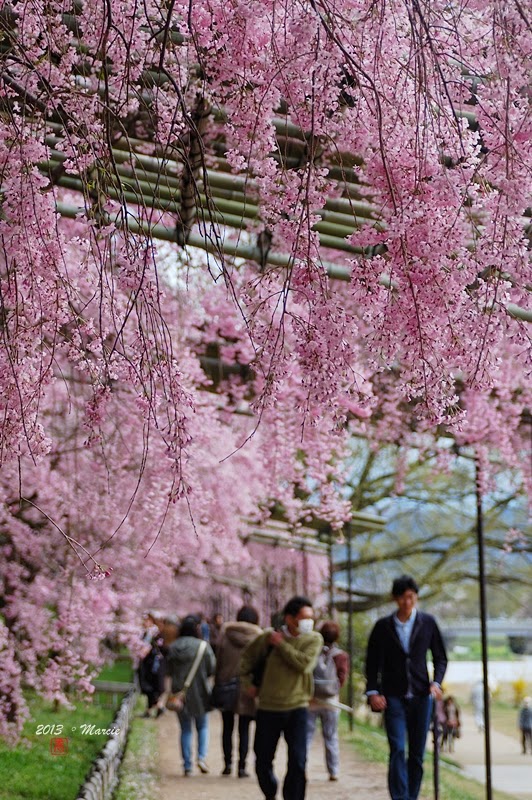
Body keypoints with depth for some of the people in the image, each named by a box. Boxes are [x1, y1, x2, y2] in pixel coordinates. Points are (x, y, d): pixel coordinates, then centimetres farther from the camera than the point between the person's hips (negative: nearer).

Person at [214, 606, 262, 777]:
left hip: (226, 687, 1)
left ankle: (227, 764, 10)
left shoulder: (226, 635, 1)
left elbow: (219, 663, 2)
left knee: (227, 728, 13)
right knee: (244, 730, 5)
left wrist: (217, 686, 8)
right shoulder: (259, 638, -3)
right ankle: (242, 767, 2)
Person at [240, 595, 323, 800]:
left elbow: (304, 663, -21)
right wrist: (247, 683, 9)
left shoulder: (314, 639, -3)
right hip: (268, 708, 1)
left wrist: (281, 644, -15)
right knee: (263, 762, 10)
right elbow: (247, 657, 15)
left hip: (297, 708, -1)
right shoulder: (269, 637, -3)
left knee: (298, 762, -10)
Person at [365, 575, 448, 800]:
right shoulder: (383, 626, 2)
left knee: (417, 754, 4)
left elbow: (440, 657, 12)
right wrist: (373, 692, -4)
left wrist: (436, 682, -4)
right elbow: (372, 662, 6)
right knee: (397, 750, -13)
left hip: (421, 696, 2)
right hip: (393, 697, -1)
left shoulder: (428, 623, 5)